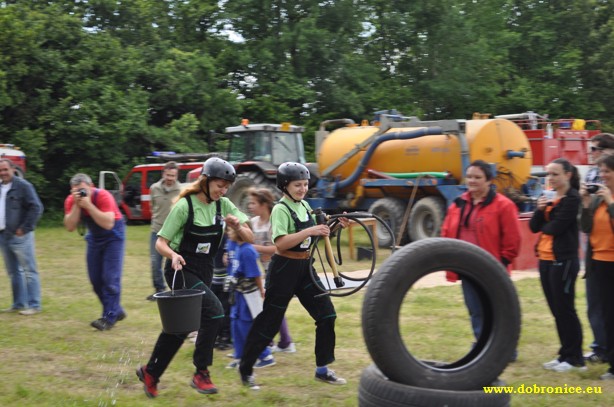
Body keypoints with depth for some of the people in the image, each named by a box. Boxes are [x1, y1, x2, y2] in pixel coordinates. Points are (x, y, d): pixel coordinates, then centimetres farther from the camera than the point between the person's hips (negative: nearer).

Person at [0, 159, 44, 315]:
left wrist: (24, 228, -16)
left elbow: (36, 208, -14)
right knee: (13, 272, 13)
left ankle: (34, 305, -1)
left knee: (29, 271, -3)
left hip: (19, 236, -8)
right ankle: (19, 304, 20)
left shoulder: (23, 186, -9)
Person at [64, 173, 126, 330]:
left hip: (113, 235, -6)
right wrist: (76, 205, -32)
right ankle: (116, 311, 22)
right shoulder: (71, 201, -14)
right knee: (95, 279, 6)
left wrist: (88, 205, -38)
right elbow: (70, 227, -22)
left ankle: (109, 317, -7)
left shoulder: (103, 196, -28)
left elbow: (108, 224, -37)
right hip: (94, 236, 6)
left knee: (110, 278, -13)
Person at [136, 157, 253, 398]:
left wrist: (237, 226, -19)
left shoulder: (223, 205, 0)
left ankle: (150, 372, 29)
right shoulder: (184, 206, -15)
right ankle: (201, 373, -11)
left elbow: (250, 238, 1)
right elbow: (160, 243, -13)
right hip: (181, 270, -6)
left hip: (204, 272, 6)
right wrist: (173, 255, -34)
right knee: (214, 313, -24)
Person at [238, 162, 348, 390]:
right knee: (269, 322, 0)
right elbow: (281, 243, -26)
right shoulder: (281, 210, -14)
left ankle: (322, 369, 11)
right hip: (284, 269, -7)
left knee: (327, 314, 1)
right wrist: (309, 232, -32)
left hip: (305, 268, 7)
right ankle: (245, 369, 15)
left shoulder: (305, 206, 10)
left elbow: (315, 235, 19)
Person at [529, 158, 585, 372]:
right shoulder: (550, 198, 14)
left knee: (565, 309, -3)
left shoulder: (572, 198, -11)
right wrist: (540, 209, -9)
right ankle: (565, 354, 20)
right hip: (545, 259, 8)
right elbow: (534, 227, 8)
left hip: (564, 260, -8)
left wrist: (544, 226, 2)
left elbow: (556, 227, -19)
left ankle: (574, 358, 5)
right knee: (556, 310, 12)